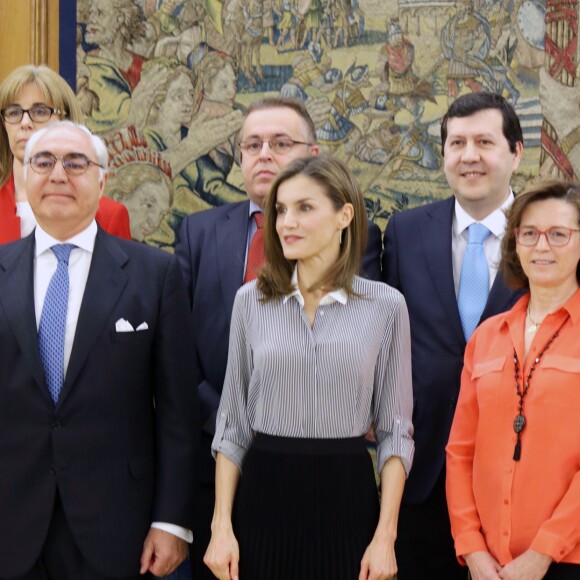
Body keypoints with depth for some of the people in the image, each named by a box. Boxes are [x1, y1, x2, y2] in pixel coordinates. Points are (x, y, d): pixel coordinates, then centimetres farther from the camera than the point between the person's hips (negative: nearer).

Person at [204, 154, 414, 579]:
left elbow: (395, 429, 1)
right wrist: (222, 526, -1)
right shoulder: (251, 301, 3)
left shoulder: (386, 305, -1)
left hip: (345, 496, -1)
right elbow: (233, 424, 6)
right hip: (264, 495, 1)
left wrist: (386, 536, -6)